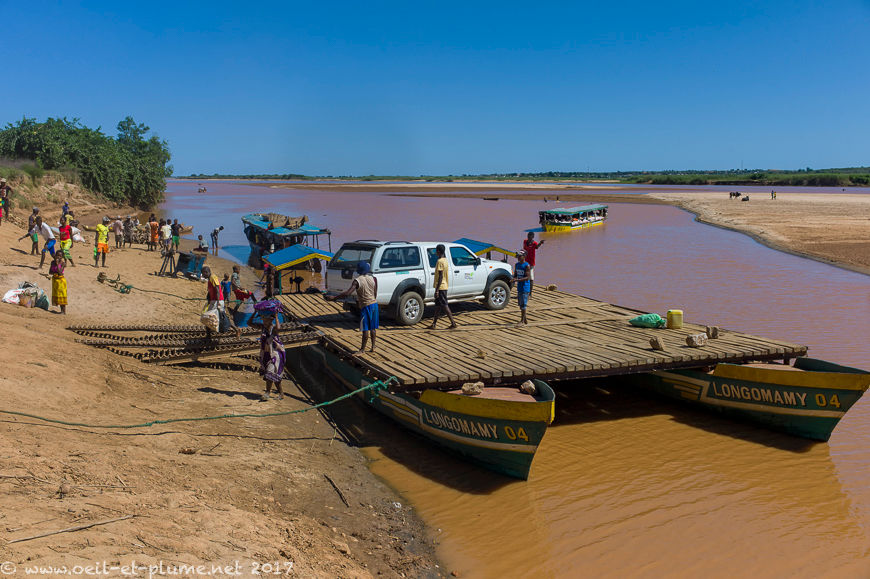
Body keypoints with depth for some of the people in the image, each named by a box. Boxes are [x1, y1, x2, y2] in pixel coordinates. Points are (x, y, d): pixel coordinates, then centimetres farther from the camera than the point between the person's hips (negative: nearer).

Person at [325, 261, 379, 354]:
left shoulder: (357, 281, -14)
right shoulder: (373, 278, 0)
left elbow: (348, 292, -24)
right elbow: (375, 294, 5)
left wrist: (334, 297, -21)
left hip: (366, 306, -5)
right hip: (374, 304, 5)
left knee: (365, 329, -1)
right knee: (373, 328, 13)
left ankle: (362, 349, 6)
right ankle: (373, 347, 19)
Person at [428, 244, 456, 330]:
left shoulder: (440, 261, -17)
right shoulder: (445, 260, 12)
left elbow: (440, 277, -21)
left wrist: (437, 290, -20)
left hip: (440, 287, -10)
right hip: (444, 286, 10)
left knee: (444, 305, -6)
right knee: (438, 305, 12)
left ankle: (453, 323, -5)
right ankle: (434, 324, 16)